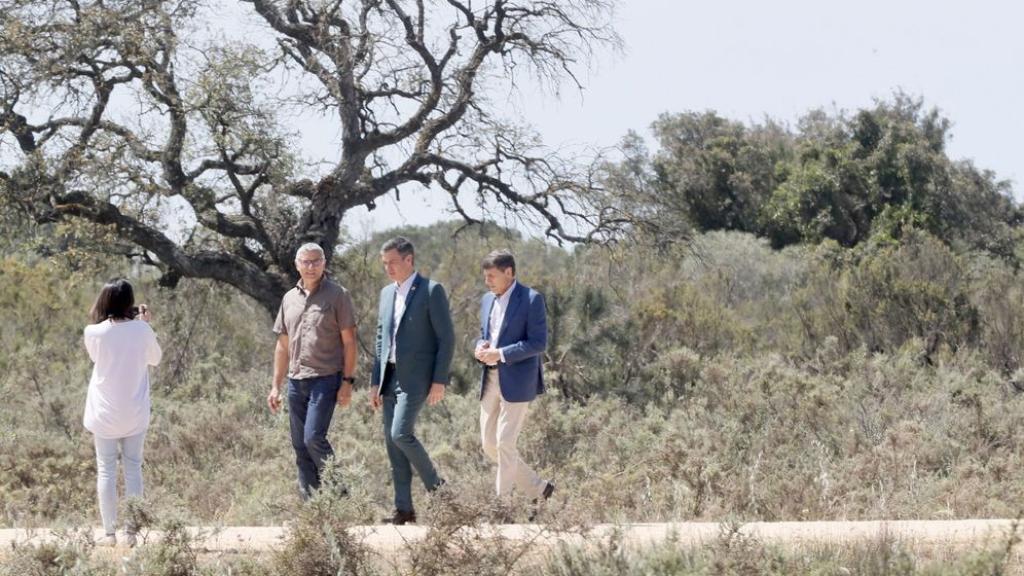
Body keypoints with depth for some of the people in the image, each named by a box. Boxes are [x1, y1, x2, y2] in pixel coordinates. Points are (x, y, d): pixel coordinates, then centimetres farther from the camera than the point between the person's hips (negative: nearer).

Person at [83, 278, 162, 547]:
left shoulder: (94, 332, -12)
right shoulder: (141, 330, -10)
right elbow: (155, 358, 8)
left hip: (104, 414, -1)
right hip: (134, 414, 1)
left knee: (106, 470, 6)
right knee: (133, 468, 8)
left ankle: (110, 533, 5)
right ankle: (131, 531, 7)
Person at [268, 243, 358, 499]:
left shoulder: (337, 295, -2)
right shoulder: (289, 298, 14)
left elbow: (349, 341, -4)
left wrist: (347, 381, -10)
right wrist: (275, 386, 15)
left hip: (325, 379, -6)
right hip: (296, 380, 6)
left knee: (314, 438, -16)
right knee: (300, 446, 5)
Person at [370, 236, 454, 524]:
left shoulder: (432, 291, -7)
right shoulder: (387, 293, 14)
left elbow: (447, 338, -9)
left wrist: (439, 381, -14)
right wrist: (376, 382, 14)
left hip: (416, 376, -7)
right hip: (390, 377, 7)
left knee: (401, 434, -18)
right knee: (392, 440, 3)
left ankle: (435, 485, 2)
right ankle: (404, 508, 7)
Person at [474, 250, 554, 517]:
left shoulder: (531, 299, -9)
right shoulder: (487, 300, 13)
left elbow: (539, 342, -14)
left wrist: (500, 354, -20)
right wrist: (481, 347, -1)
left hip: (516, 382, -8)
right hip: (490, 380, 8)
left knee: (505, 443, -8)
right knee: (489, 444, 7)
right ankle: (538, 489, 20)